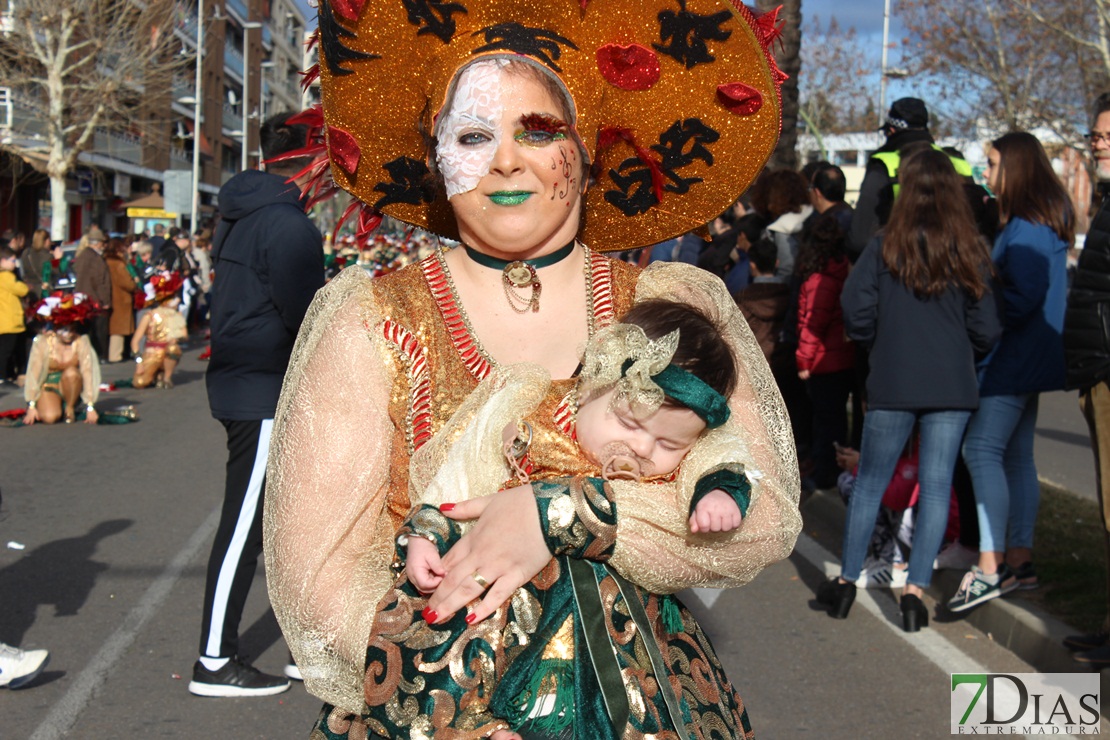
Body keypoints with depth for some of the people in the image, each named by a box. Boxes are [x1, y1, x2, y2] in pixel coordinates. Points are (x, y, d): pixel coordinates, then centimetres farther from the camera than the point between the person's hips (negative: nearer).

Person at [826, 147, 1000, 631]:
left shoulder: (887, 245, -4)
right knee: (936, 486, 6)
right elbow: (986, 329, 1)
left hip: (893, 384, -1)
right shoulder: (969, 252, 1)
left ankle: (846, 582, 18)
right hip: (952, 388, 1)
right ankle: (915, 590, 3)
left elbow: (855, 307, -11)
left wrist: (877, 343, 8)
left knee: (870, 482, 11)